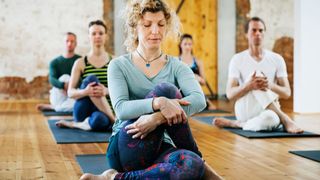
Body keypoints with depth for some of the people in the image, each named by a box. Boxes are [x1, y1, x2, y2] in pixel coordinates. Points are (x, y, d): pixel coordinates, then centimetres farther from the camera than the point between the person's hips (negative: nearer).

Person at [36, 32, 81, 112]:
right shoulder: (54, 62, 7)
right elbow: (52, 80, -12)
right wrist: (64, 85, -34)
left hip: (74, 96, 1)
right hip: (58, 97, 0)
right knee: (65, 77, -29)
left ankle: (51, 107, -17)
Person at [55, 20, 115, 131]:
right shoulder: (80, 63, 4)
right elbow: (70, 93, -3)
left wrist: (107, 91, -26)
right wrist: (85, 91, -27)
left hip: (104, 111, 0)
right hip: (83, 112, 1)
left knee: (99, 120, -41)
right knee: (91, 79, -29)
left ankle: (74, 124, -11)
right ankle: (114, 120, -27)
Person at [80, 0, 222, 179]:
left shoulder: (177, 67, 7)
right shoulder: (119, 65, 3)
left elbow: (199, 99, -15)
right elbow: (121, 108, -16)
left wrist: (158, 117, -32)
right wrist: (158, 103, -36)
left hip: (159, 149, 2)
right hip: (127, 149, -1)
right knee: (165, 89, -25)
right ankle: (197, 159, -12)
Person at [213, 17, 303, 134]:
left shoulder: (277, 59, 6)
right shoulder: (237, 59, 3)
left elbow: (287, 93, 1)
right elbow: (230, 94, -6)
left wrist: (270, 85, -23)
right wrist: (249, 85, -28)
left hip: (269, 111, 0)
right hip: (245, 110, 1)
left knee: (270, 119, -43)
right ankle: (285, 120, -32)